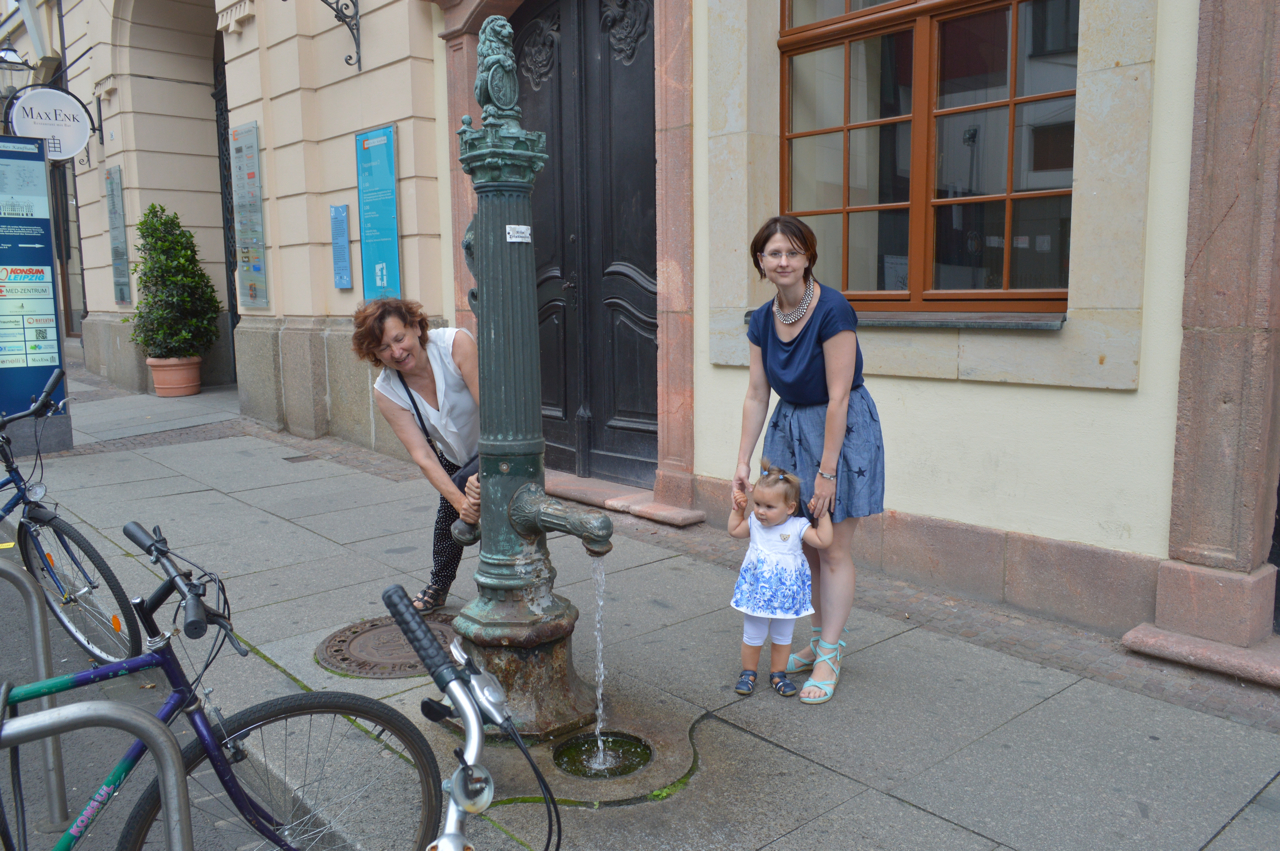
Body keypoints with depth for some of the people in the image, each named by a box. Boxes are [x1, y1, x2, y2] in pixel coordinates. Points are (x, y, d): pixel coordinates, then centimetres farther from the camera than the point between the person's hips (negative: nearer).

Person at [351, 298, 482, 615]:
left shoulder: (456, 343, -32)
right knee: (449, 511, 5)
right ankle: (439, 585, 35)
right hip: (454, 453, 5)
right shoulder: (386, 392, -19)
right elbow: (422, 455, -26)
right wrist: (459, 501, -39)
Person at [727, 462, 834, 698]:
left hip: (786, 595, -1)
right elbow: (734, 530, 13)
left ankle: (778, 674, 32)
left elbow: (823, 541, -17)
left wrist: (823, 515, -20)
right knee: (752, 636, 13)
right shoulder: (754, 523, -5)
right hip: (756, 591, 1)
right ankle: (748, 673, 29)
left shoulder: (798, 527, -14)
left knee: (782, 637, 16)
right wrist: (737, 509, 2)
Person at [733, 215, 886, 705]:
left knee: (833, 552, -1)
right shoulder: (762, 320, 0)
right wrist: (743, 461, 2)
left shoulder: (832, 311, -20)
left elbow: (838, 398, -21)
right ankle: (819, 641, 28)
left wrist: (827, 471, -21)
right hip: (789, 427, 6)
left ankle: (829, 657, 11)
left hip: (842, 429, -6)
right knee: (805, 548, 12)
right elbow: (756, 396, 4)